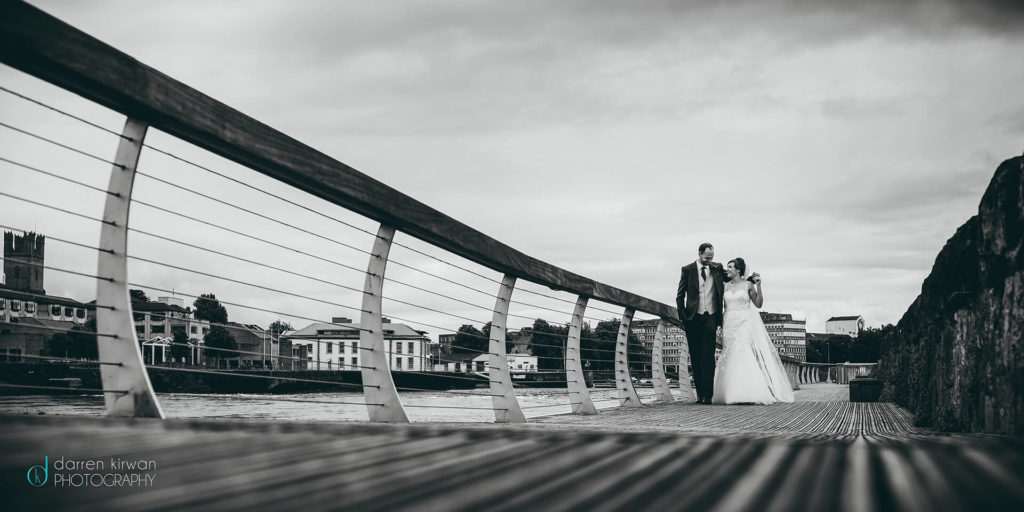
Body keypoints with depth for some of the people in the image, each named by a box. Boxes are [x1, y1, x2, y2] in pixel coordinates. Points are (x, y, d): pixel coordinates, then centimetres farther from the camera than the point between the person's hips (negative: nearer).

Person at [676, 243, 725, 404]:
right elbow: (680, 295, 6)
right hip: (693, 318, 0)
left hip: (710, 318, 0)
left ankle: (707, 394, -11)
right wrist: (683, 316, -2)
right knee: (695, 357, 4)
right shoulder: (688, 270, 5)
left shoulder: (717, 268, 10)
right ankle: (700, 393, 10)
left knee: (708, 356, -9)